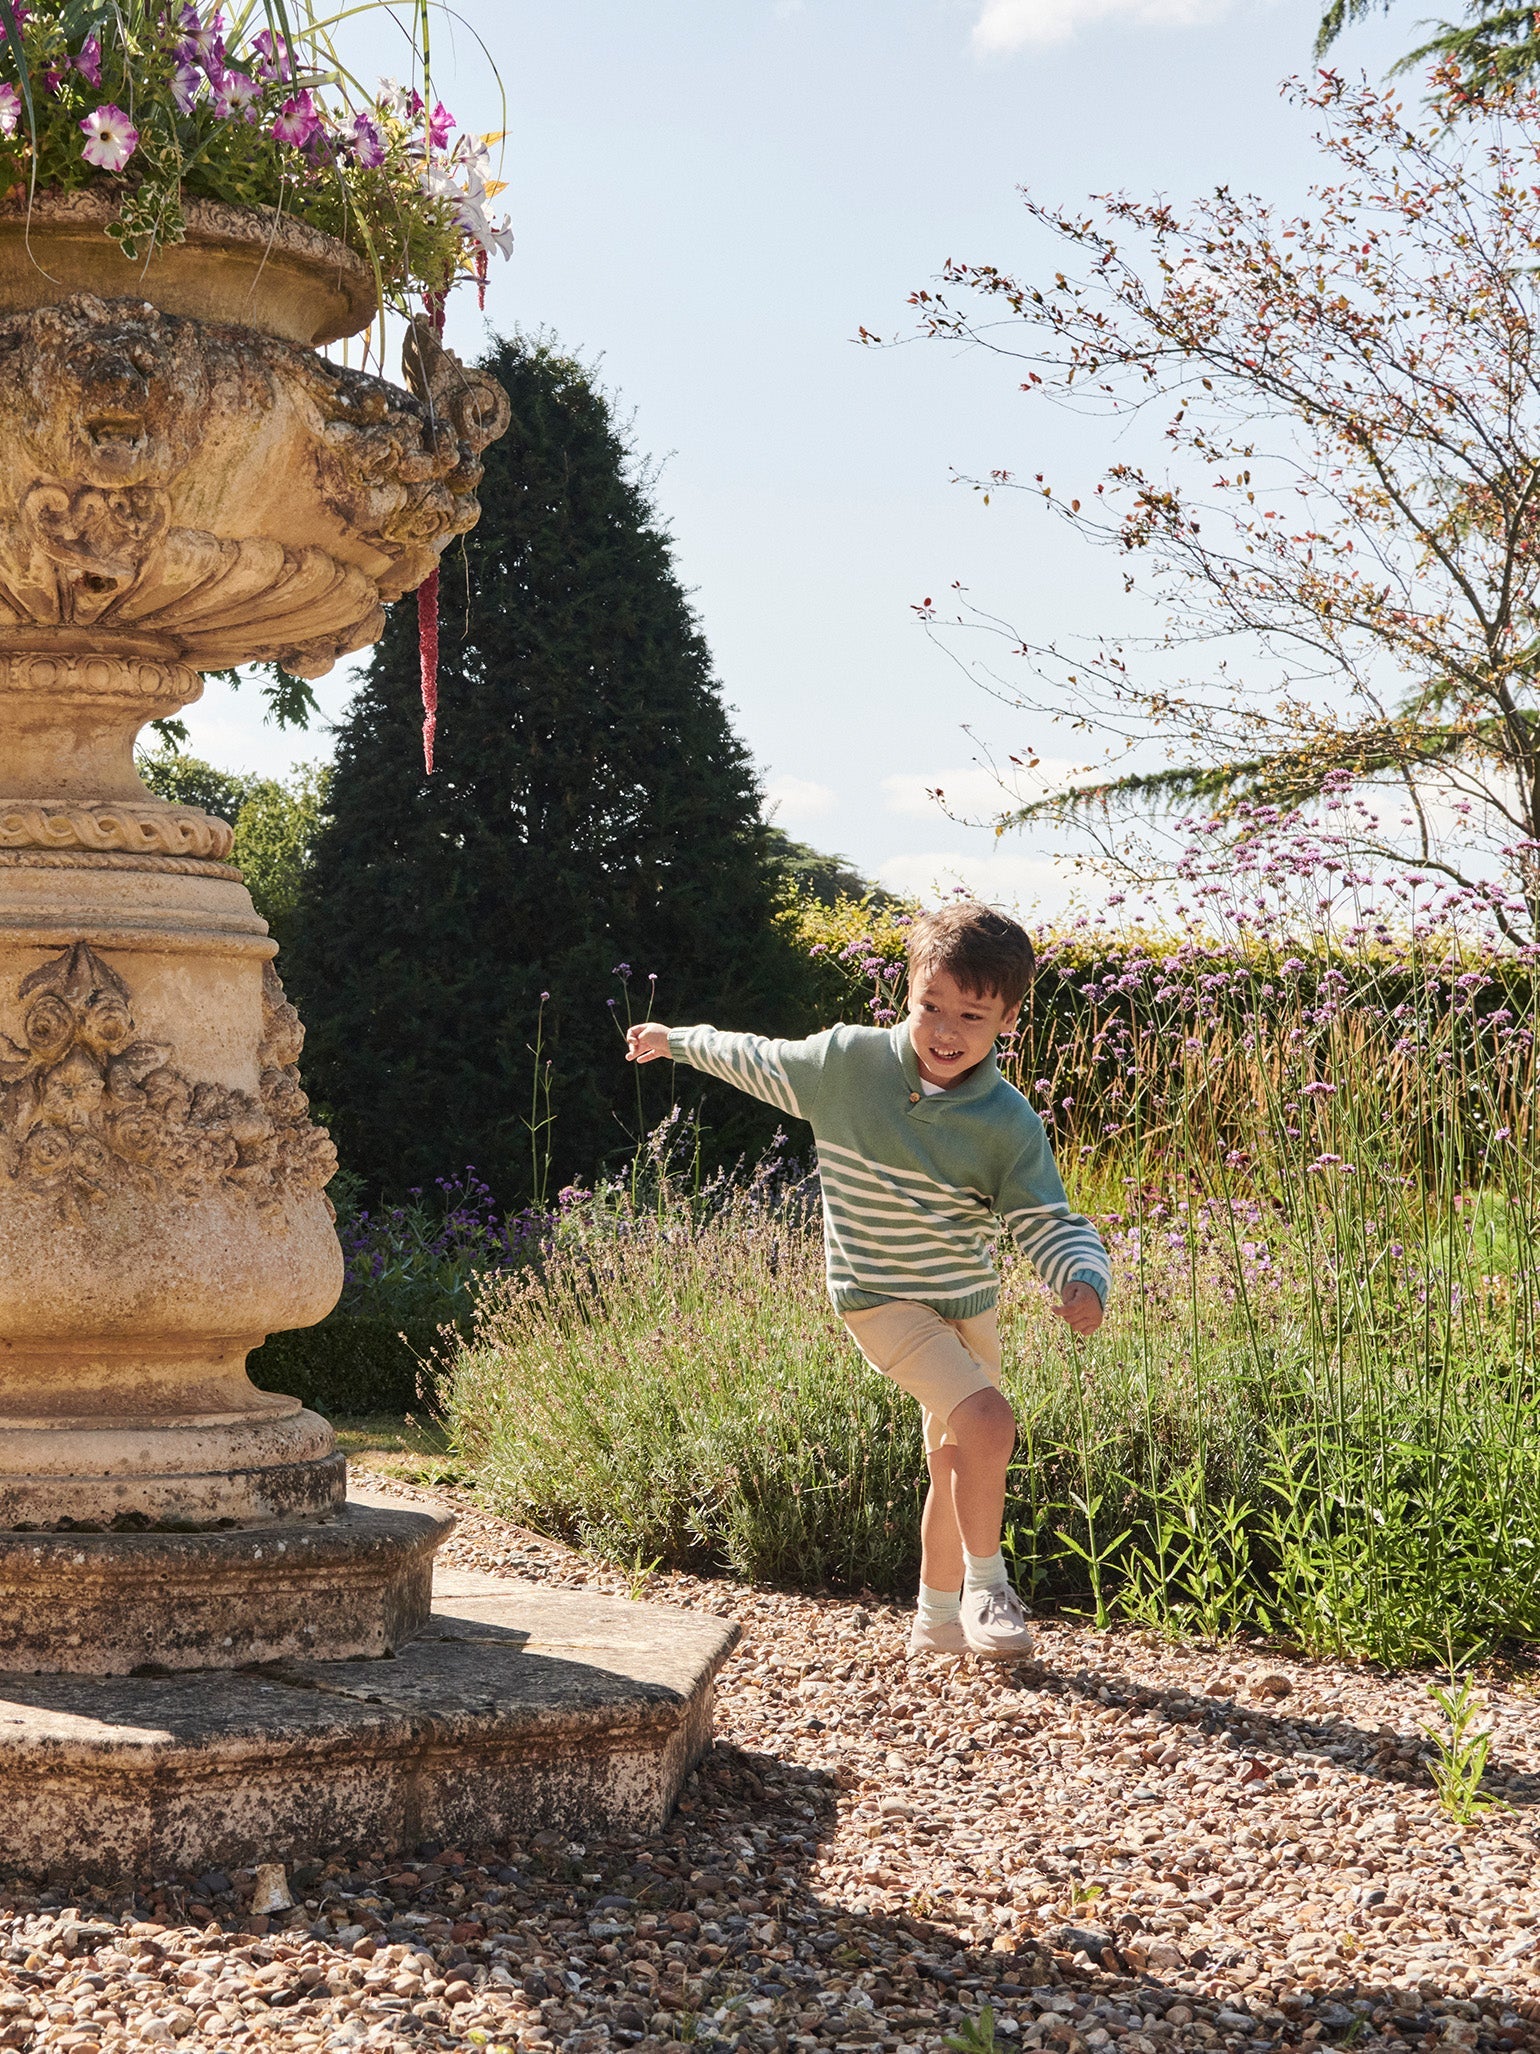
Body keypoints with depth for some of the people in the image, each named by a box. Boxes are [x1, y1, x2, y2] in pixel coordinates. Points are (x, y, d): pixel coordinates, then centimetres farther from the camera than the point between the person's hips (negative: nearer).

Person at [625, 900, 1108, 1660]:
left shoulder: (1010, 1123, -14)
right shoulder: (847, 1061, -14)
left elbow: (1047, 1222, -14)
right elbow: (759, 1061, 5)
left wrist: (1082, 1280, -36)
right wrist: (676, 1040, 19)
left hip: (968, 1302, 4)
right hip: (882, 1299, -4)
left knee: (956, 1460, 17)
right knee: (988, 1424, -23)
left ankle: (938, 1618, 36)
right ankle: (985, 1588, -5)